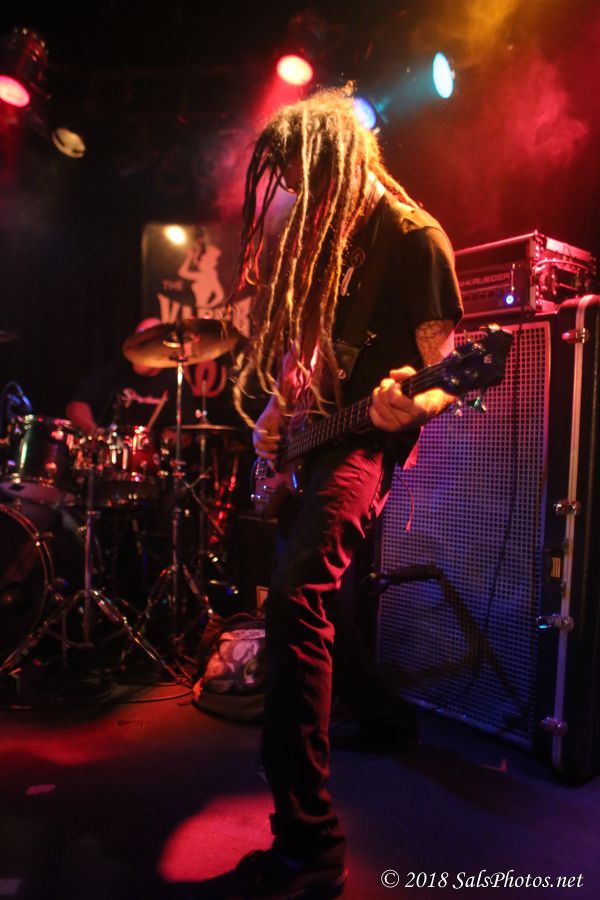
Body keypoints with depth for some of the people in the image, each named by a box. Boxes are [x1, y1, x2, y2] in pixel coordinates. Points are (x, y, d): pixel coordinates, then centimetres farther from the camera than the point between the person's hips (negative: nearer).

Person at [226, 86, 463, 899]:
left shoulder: (415, 238, -7)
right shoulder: (323, 239, 16)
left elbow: (444, 368, -11)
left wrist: (411, 406, -32)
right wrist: (277, 413, 8)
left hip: (367, 440, -9)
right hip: (308, 438, 9)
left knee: (296, 598, -28)